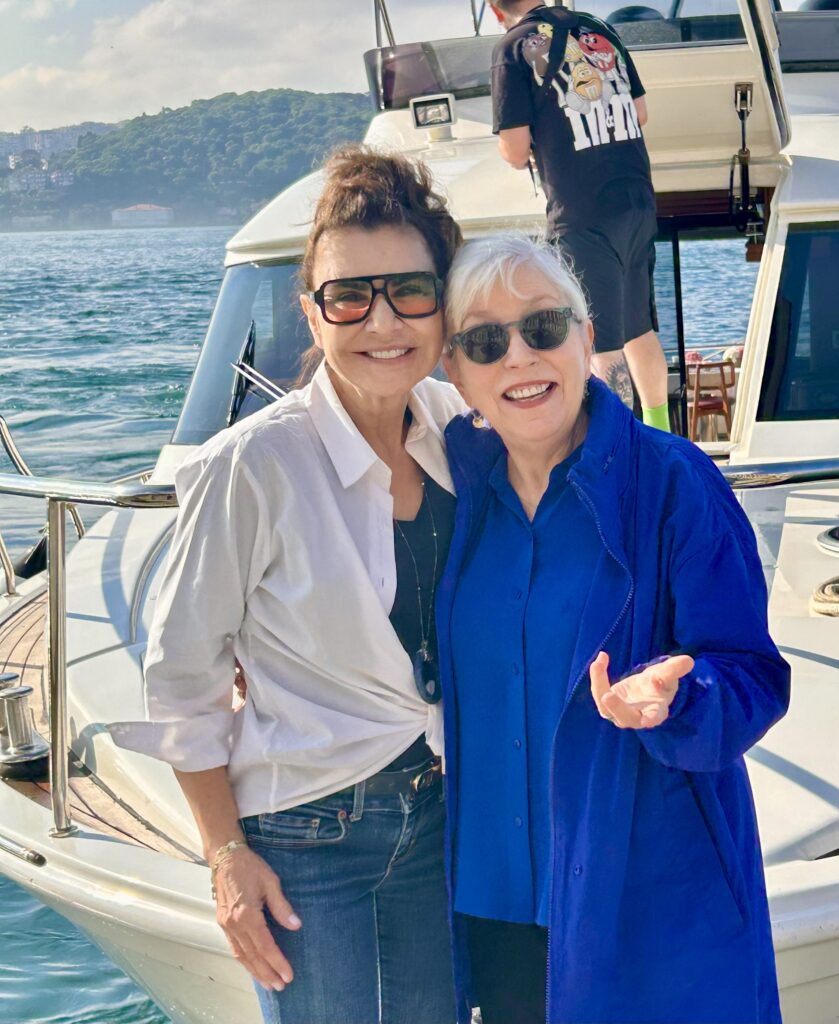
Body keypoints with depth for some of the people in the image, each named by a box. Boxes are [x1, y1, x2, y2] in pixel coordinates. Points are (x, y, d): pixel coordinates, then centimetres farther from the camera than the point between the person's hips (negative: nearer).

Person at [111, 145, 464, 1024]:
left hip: (439, 818, 5)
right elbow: (181, 672, -10)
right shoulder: (253, 466, -19)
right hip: (306, 836, -5)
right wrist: (226, 853, -9)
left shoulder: (457, 429, -3)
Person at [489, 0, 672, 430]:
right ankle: (659, 432, 31)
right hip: (639, 201, 6)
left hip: (583, 215, -6)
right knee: (640, 328, 19)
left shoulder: (514, 48, -6)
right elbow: (640, 113, 16)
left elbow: (516, 151, -10)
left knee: (603, 343, -2)